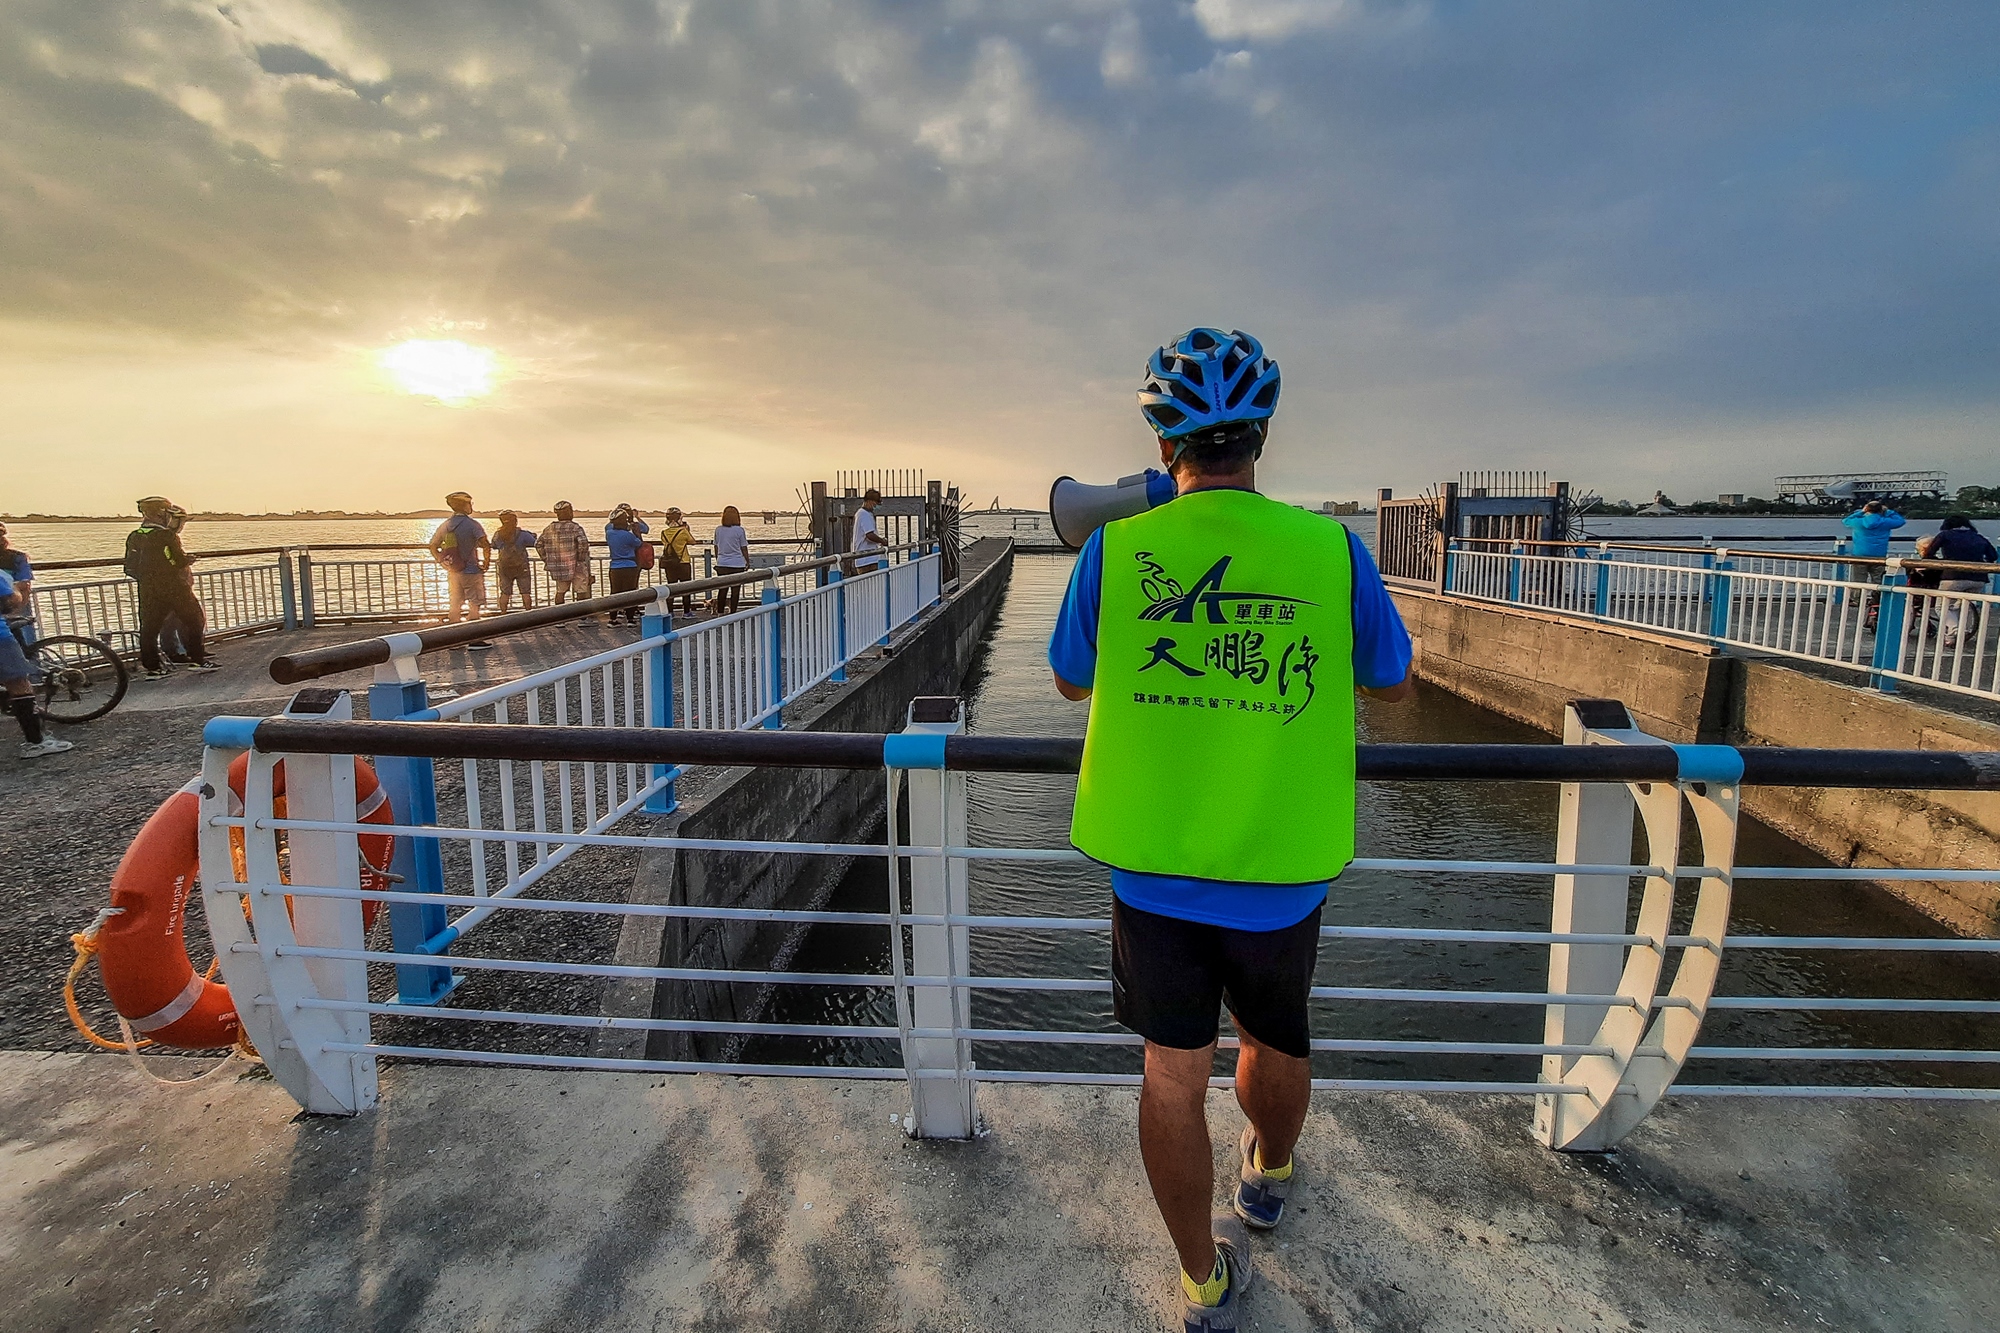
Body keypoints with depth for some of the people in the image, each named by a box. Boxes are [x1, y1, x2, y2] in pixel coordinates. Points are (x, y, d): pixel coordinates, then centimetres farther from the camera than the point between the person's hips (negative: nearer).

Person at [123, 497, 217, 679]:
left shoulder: (134, 537, 6)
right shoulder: (167, 536, -13)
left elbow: (130, 567, 7)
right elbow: (181, 561, -12)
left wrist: (145, 577, 22)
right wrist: (190, 559, 8)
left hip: (148, 591, 6)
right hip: (173, 587, -6)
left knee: (149, 627, 8)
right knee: (194, 621, 6)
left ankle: (150, 667, 9)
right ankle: (197, 660, 6)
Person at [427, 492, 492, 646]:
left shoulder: (445, 525, 6)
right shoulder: (472, 524, -13)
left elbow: (433, 546, 12)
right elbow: (486, 546, -22)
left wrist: (443, 563, 18)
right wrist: (486, 563, -8)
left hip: (452, 572, 6)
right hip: (471, 571, -6)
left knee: (454, 606, 13)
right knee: (474, 606, 1)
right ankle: (474, 640, 1)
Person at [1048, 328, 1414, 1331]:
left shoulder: (1114, 550, -11)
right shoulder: (1331, 551, -11)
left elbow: (1070, 681, 5)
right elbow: (1395, 684, 4)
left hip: (1152, 866, -1)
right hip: (1280, 870, 1)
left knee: (1174, 1070, 15)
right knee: (1275, 1041, 27)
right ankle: (1270, 1178, 56)